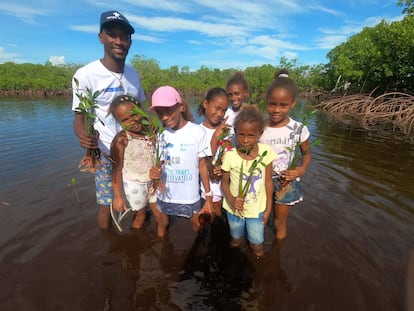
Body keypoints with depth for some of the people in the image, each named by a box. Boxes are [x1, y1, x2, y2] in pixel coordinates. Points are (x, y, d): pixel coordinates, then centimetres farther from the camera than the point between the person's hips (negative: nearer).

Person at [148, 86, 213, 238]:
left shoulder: (198, 132, -13)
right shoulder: (160, 134, -4)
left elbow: (202, 165, -7)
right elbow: (160, 163, 2)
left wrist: (208, 197, -5)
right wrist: (155, 172, -23)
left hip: (189, 196, -3)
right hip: (165, 195, 3)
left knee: (197, 227, 11)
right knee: (162, 225, 22)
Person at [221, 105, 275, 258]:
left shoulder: (265, 152, -18)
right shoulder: (230, 155, -22)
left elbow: (268, 181, -7)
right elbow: (224, 182, -9)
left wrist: (268, 208, -1)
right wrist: (231, 199, -27)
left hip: (257, 209, 0)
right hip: (234, 208, 0)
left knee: (257, 248, 14)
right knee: (235, 242, 25)